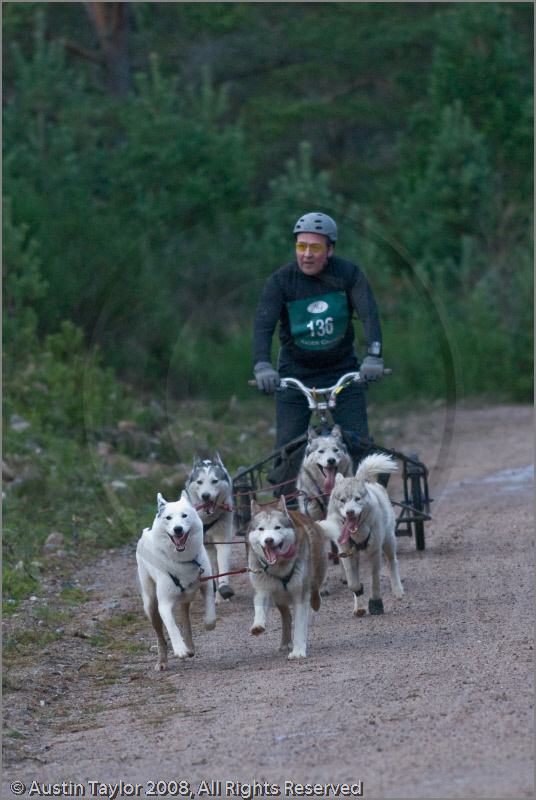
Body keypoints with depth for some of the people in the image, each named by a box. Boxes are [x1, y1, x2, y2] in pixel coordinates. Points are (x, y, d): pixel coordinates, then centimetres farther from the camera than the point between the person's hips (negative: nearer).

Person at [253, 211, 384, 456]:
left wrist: (374, 356, -38)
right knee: (288, 445, -7)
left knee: (360, 442, -6)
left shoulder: (348, 273, -12)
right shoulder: (281, 280, -14)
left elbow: (369, 314, -21)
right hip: (295, 371, 0)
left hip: (342, 368, 1)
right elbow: (263, 325, -23)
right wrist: (262, 366, -39)